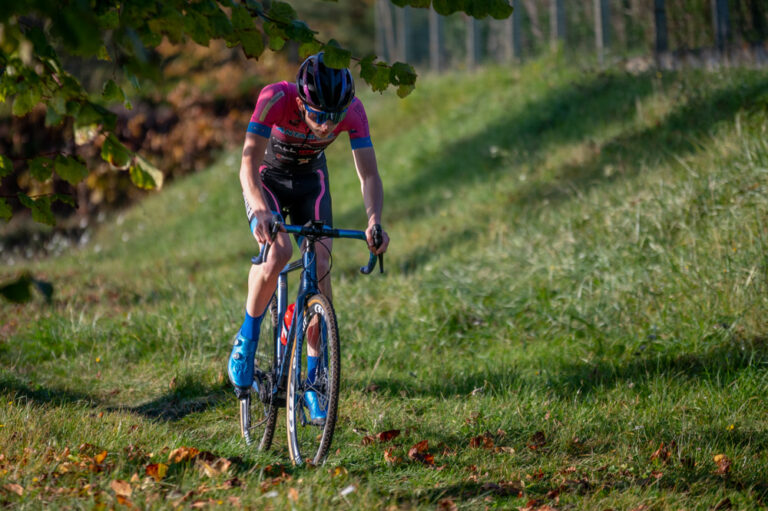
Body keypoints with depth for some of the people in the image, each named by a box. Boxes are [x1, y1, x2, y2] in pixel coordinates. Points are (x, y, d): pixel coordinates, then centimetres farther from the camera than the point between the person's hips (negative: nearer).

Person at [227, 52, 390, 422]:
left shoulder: (352, 111, -29)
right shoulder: (276, 99, -37)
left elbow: (369, 174, -30)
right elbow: (249, 163, -42)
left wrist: (374, 221, -49)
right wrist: (261, 211, -61)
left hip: (310, 179, 3)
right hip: (266, 178, -3)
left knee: (321, 266, -13)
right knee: (279, 251, -30)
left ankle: (312, 380, -3)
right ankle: (247, 339, -6)